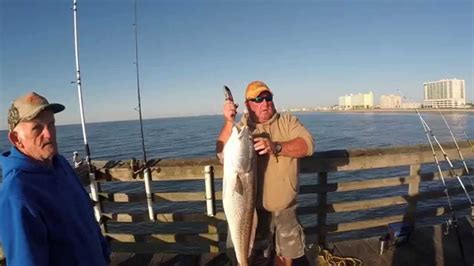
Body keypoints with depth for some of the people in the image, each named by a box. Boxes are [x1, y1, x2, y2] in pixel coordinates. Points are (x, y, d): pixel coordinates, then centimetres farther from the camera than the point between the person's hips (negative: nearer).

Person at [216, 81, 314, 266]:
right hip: (254, 207, -2)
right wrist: (228, 122, -32)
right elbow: (223, 155, -20)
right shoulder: (241, 127, -6)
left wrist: (276, 147, -31)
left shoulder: (288, 121, -1)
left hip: (285, 205, 2)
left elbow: (307, 145, -16)